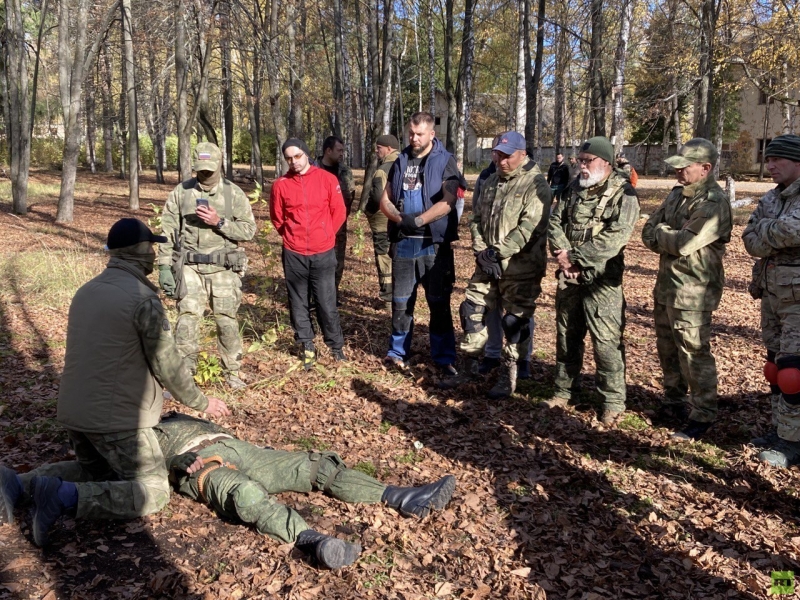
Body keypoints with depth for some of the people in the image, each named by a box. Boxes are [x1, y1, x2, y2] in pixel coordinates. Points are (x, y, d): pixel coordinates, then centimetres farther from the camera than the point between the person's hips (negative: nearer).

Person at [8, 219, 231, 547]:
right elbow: (168, 365, -12)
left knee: (98, 470, 30)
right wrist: (202, 402, 4)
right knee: (154, 492, 0)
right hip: (116, 418, -8)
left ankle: (25, 485, 6)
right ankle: (66, 497, -17)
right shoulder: (144, 299, -16)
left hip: (72, 411, 8)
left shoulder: (87, 291, 9)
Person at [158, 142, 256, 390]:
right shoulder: (181, 191, 2)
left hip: (224, 268, 0)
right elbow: (168, 231, 3)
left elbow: (249, 229, -3)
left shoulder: (234, 193, 0)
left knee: (226, 320, 7)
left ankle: (233, 372, 21)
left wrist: (220, 222, -17)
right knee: (187, 318, -3)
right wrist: (164, 266, -2)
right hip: (189, 267, 0)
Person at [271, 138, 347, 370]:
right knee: (298, 303, 8)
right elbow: (277, 218, 11)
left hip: (323, 253, -1)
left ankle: (336, 347, 19)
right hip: (294, 254, 1)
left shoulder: (327, 179, -3)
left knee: (327, 303, 3)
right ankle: (306, 347, 21)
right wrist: (292, 237, 11)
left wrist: (324, 235, 8)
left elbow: (339, 212, 4)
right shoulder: (281, 184, -1)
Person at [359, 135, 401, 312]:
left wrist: (364, 206, -7)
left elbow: (377, 198, -24)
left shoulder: (383, 169, -17)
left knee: (385, 263, 2)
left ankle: (389, 301, 7)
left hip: (384, 224, -8)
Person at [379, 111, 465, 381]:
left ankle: (444, 359, 10)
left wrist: (417, 221, -18)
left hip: (434, 243, -4)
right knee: (401, 300, 12)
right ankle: (398, 351, 26)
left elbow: (448, 202, -14)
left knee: (439, 302, 2)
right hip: (402, 242, 4)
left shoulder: (445, 161, -3)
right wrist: (400, 219, -11)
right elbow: (385, 199, 9)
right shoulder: (400, 161, 11)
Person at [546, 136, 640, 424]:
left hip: (602, 281, -6)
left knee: (606, 341, -3)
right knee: (566, 335, 16)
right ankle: (564, 390, 31)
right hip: (568, 277, 6)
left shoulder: (624, 195, -10)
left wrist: (574, 256, -18)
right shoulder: (575, 188, 10)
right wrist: (563, 256, -11)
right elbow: (555, 222, 5)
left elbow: (614, 238, -20)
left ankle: (613, 401, 10)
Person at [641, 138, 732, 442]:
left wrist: (661, 232, -8)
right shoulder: (677, 194, 11)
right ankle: (674, 401, 35)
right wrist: (671, 240, -12)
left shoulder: (714, 204, -17)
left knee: (694, 354, -3)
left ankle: (702, 415, 9)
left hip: (692, 291, -9)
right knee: (667, 349, 19)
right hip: (665, 284, 9)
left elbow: (684, 243, -25)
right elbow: (648, 232, 7)